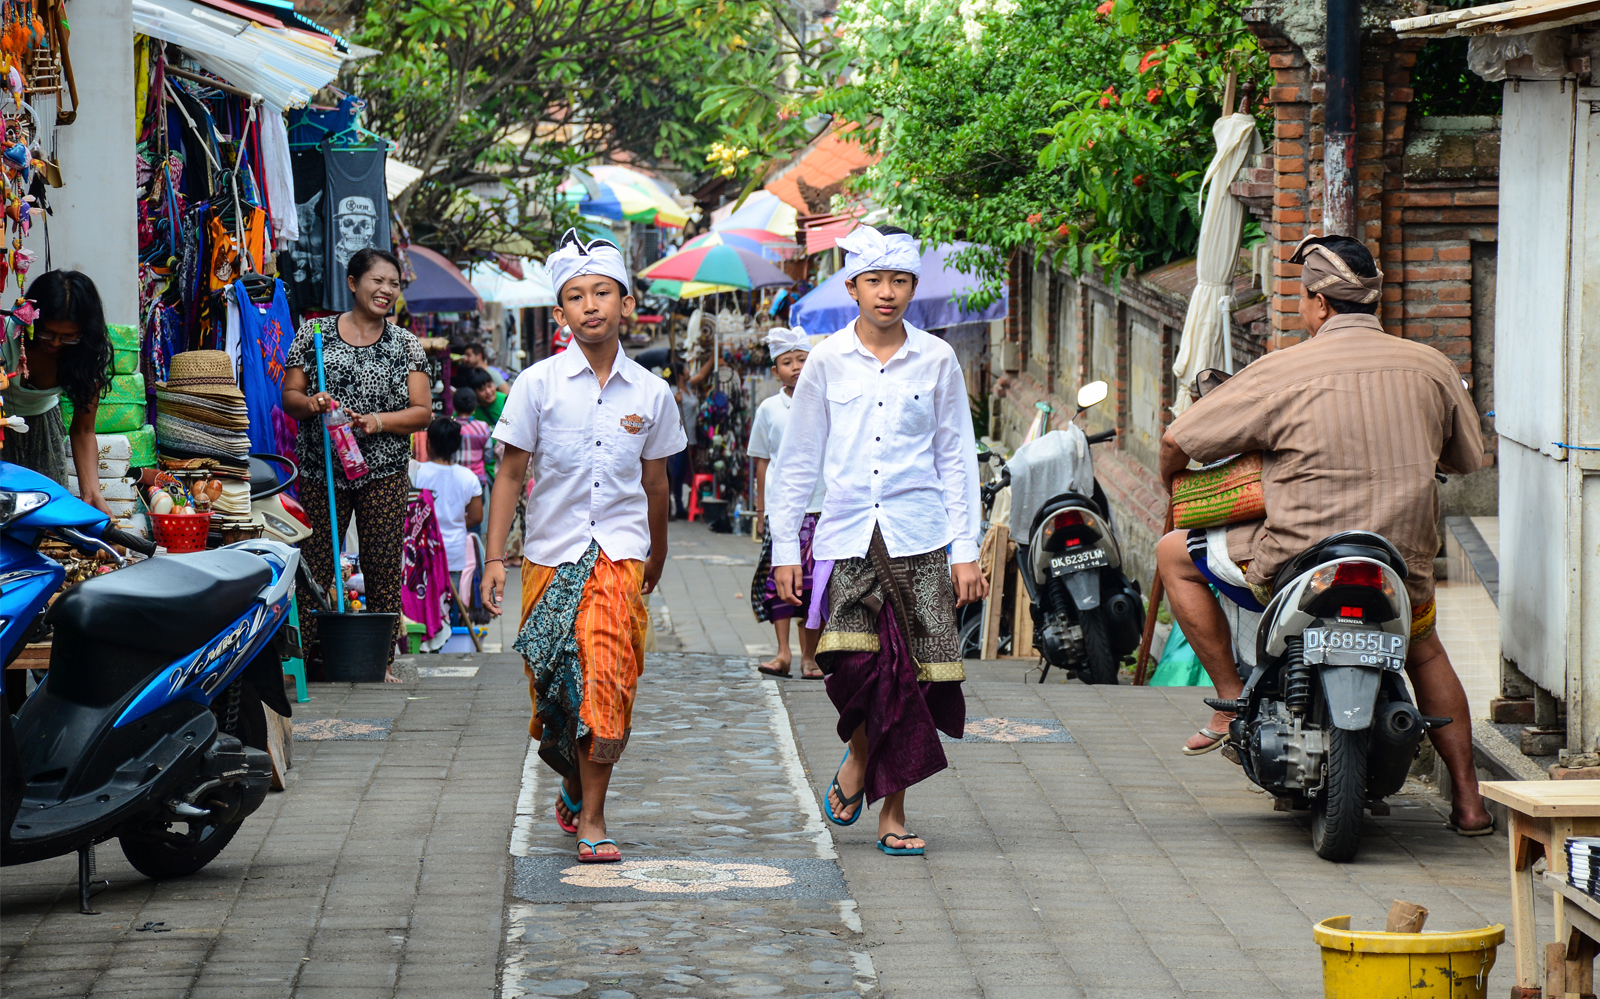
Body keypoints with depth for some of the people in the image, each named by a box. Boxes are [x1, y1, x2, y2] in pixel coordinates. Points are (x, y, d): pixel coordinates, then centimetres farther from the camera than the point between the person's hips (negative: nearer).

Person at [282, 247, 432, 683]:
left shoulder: (406, 345, 8)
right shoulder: (314, 333, 6)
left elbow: (422, 412, 4)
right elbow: (289, 396, 7)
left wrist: (378, 422, -12)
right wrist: (309, 404, -15)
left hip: (384, 473, 1)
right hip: (321, 471, -1)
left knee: (383, 569, 1)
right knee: (312, 568, -2)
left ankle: (382, 660, 7)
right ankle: (305, 653, 5)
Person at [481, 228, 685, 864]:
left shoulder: (650, 392, 4)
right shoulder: (538, 384, -1)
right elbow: (510, 474, 2)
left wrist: (656, 559, 26)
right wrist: (494, 558, -4)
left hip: (620, 554, 0)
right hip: (549, 553, 0)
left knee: (608, 683, -15)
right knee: (553, 688, 5)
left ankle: (590, 818, -8)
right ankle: (574, 785, 33)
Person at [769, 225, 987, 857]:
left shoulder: (936, 360, 6)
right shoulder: (827, 361, 5)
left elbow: (957, 457, 9)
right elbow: (798, 460, 10)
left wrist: (965, 550, 4)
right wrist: (784, 549, 7)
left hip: (919, 538, 0)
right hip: (846, 536, 0)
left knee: (911, 672, -2)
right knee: (853, 660, -17)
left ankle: (892, 810, 11)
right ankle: (861, 757, 14)